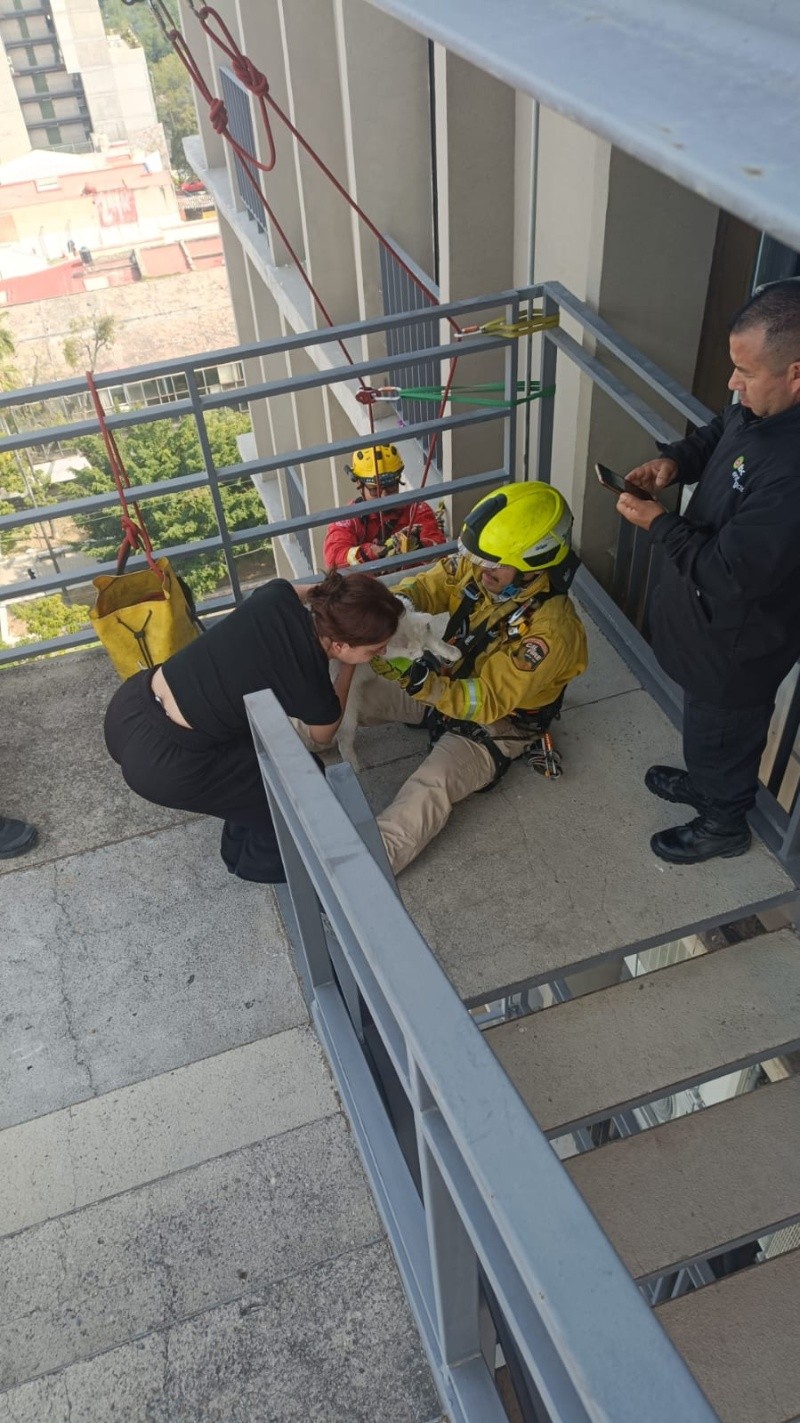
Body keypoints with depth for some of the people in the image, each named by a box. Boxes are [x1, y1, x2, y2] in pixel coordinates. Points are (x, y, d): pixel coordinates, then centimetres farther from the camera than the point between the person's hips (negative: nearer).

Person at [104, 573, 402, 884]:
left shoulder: (278, 597, -7)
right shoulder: (314, 693, -19)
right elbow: (322, 738, 8)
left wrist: (326, 590, 16)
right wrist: (348, 668, 10)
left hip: (128, 704, 7)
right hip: (157, 763, -7)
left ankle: (239, 851, 49)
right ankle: (264, 863, 37)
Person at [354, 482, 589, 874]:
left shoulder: (550, 627, -33)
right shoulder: (478, 568, -15)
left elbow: (490, 701, -33)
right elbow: (429, 584, -4)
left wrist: (427, 685, -47)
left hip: (497, 722, -7)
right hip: (449, 681, 8)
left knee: (431, 786, -31)